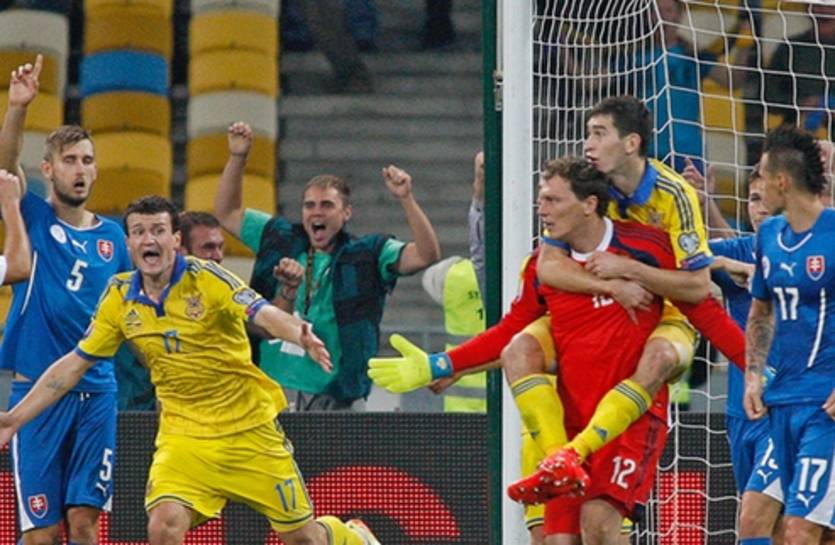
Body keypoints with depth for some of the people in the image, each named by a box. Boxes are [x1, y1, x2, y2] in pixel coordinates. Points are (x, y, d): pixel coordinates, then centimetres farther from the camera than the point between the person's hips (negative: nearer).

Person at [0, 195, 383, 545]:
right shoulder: (119, 298, -2)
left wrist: (302, 337, -53)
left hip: (248, 429, -3)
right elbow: (74, 364, 7)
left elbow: (263, 313, -31)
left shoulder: (206, 279, -15)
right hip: (183, 435, 3)